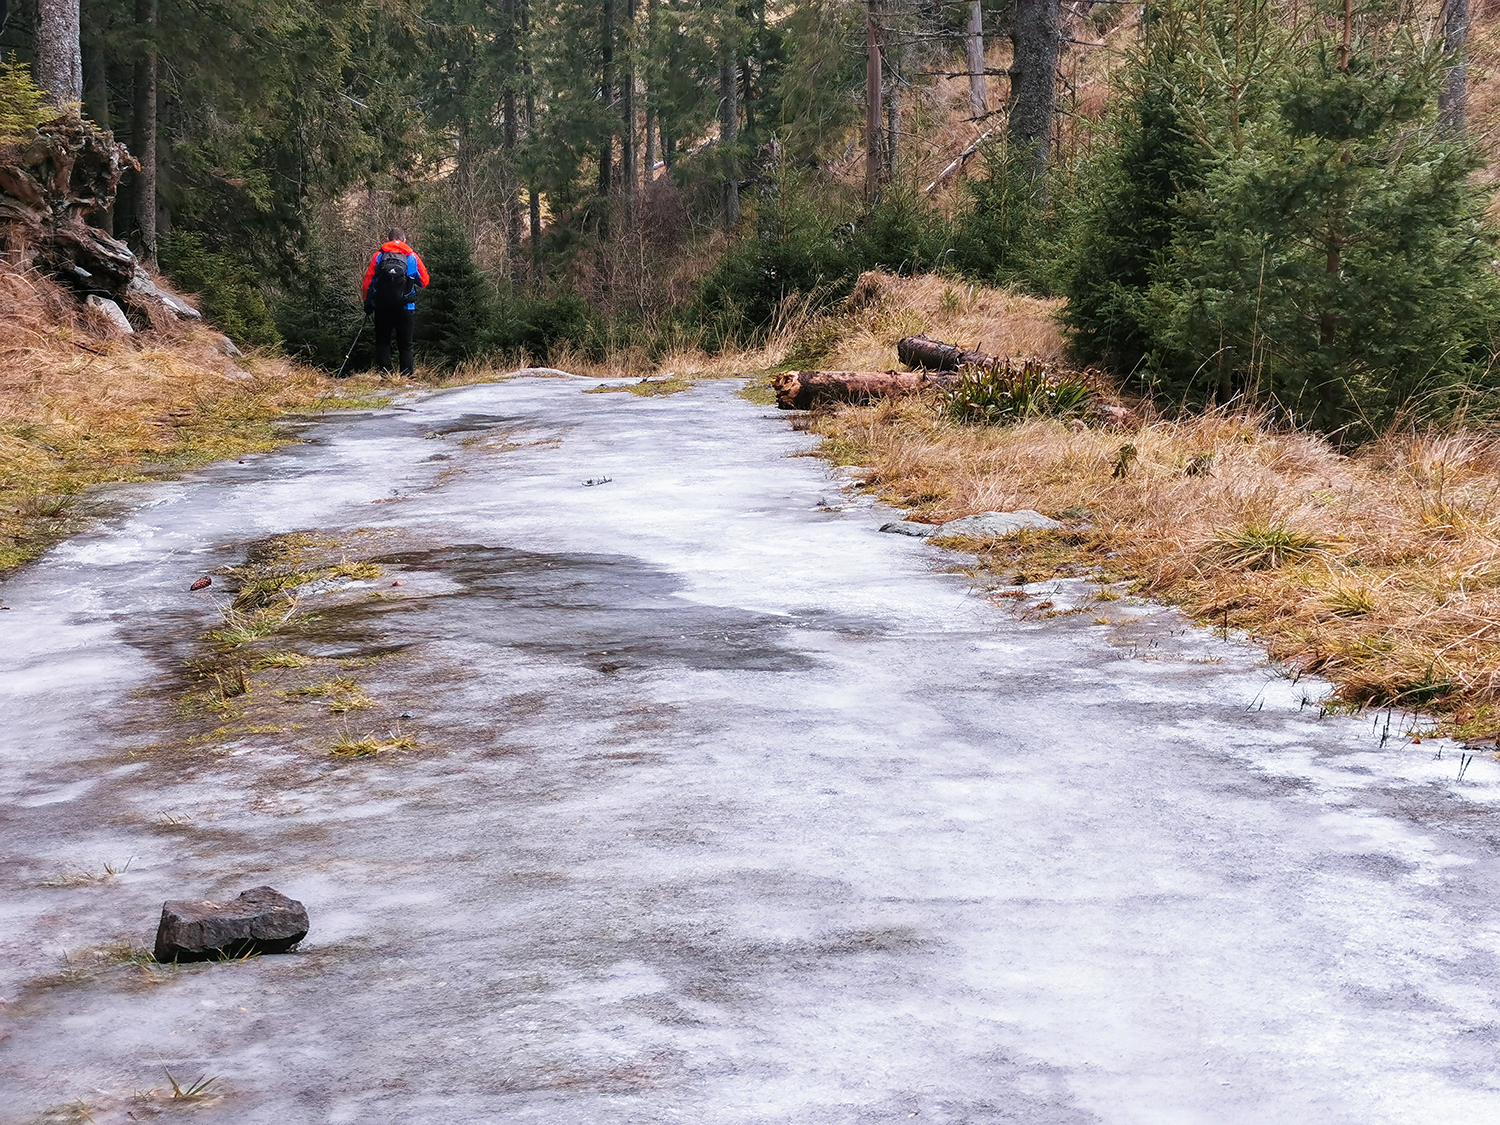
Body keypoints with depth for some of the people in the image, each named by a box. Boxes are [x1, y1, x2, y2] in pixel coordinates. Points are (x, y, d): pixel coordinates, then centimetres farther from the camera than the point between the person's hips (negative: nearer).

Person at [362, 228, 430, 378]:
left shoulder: (378, 256, 6)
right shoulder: (412, 257, 5)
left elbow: (367, 282, 3)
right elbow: (424, 281, 6)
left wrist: (368, 304, 12)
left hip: (382, 307, 0)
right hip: (405, 308, 0)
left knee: (382, 342, 11)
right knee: (405, 344, 7)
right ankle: (407, 376, -2)